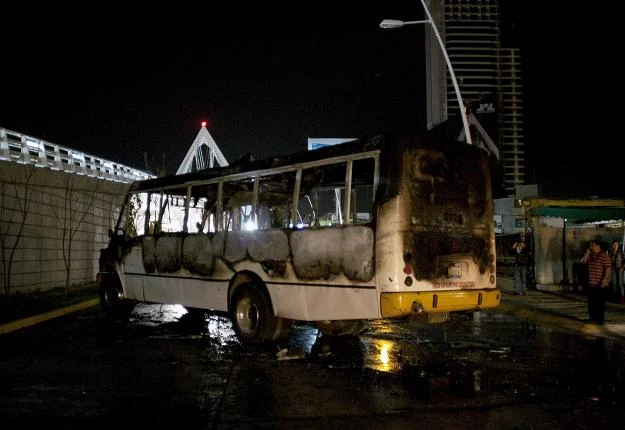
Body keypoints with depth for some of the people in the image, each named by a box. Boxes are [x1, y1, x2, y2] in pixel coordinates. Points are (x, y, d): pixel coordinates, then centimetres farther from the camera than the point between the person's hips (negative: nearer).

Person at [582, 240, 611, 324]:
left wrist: (604, 281, -23)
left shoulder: (605, 256, -13)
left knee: (600, 302, -1)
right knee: (592, 302, 14)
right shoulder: (591, 255, 11)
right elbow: (584, 261, 7)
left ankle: (600, 320, 6)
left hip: (601, 285, -8)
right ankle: (593, 318, 25)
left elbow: (608, 269, -17)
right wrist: (588, 251, 2)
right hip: (591, 284, 8)